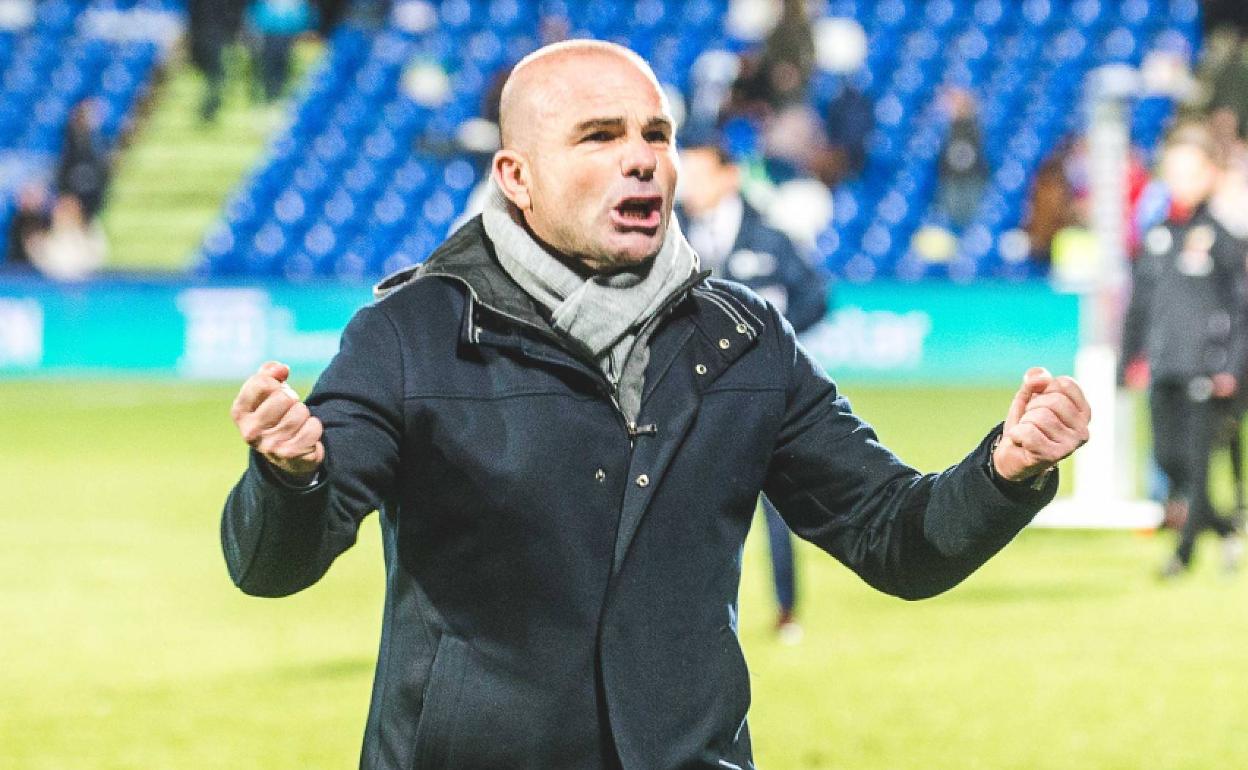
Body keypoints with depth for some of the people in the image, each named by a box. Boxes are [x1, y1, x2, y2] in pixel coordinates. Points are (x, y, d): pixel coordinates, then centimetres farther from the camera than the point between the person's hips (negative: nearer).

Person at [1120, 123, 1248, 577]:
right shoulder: (1158, 236, 11)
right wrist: (1129, 359, 14)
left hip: (1208, 365, -5)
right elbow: (1140, 302, 18)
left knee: (1197, 458, -4)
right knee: (1168, 457, 3)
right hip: (1165, 365, 5)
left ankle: (1186, 549, 6)